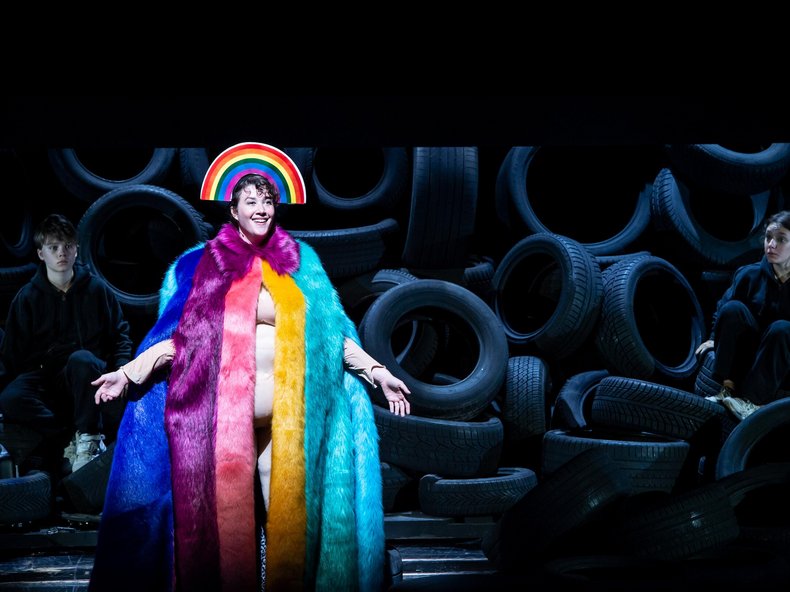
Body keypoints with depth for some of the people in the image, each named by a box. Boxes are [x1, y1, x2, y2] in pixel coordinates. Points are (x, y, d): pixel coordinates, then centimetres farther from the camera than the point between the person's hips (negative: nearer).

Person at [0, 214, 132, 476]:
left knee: (80, 359, -38)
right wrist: (23, 382, -8)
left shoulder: (96, 288, 4)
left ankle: (88, 437, -27)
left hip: (88, 377, -1)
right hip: (46, 377, 1)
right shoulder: (28, 297, 3)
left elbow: (121, 333, 12)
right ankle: (73, 438, -23)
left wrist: (121, 369, -3)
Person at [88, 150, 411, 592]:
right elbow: (183, 334, 6)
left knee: (285, 514, 2)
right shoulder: (206, 265, 8)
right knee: (227, 513, 2)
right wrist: (130, 371, -4)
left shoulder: (297, 264, 12)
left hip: (285, 418, 1)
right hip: (225, 416, -1)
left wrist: (378, 372, 3)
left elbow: (329, 332, 10)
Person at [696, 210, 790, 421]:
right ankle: (726, 386, -27)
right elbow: (724, 311, 7)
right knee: (733, 308, -24)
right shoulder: (749, 274, -5)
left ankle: (752, 400, -34)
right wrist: (715, 338, -5)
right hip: (745, 353, 2)